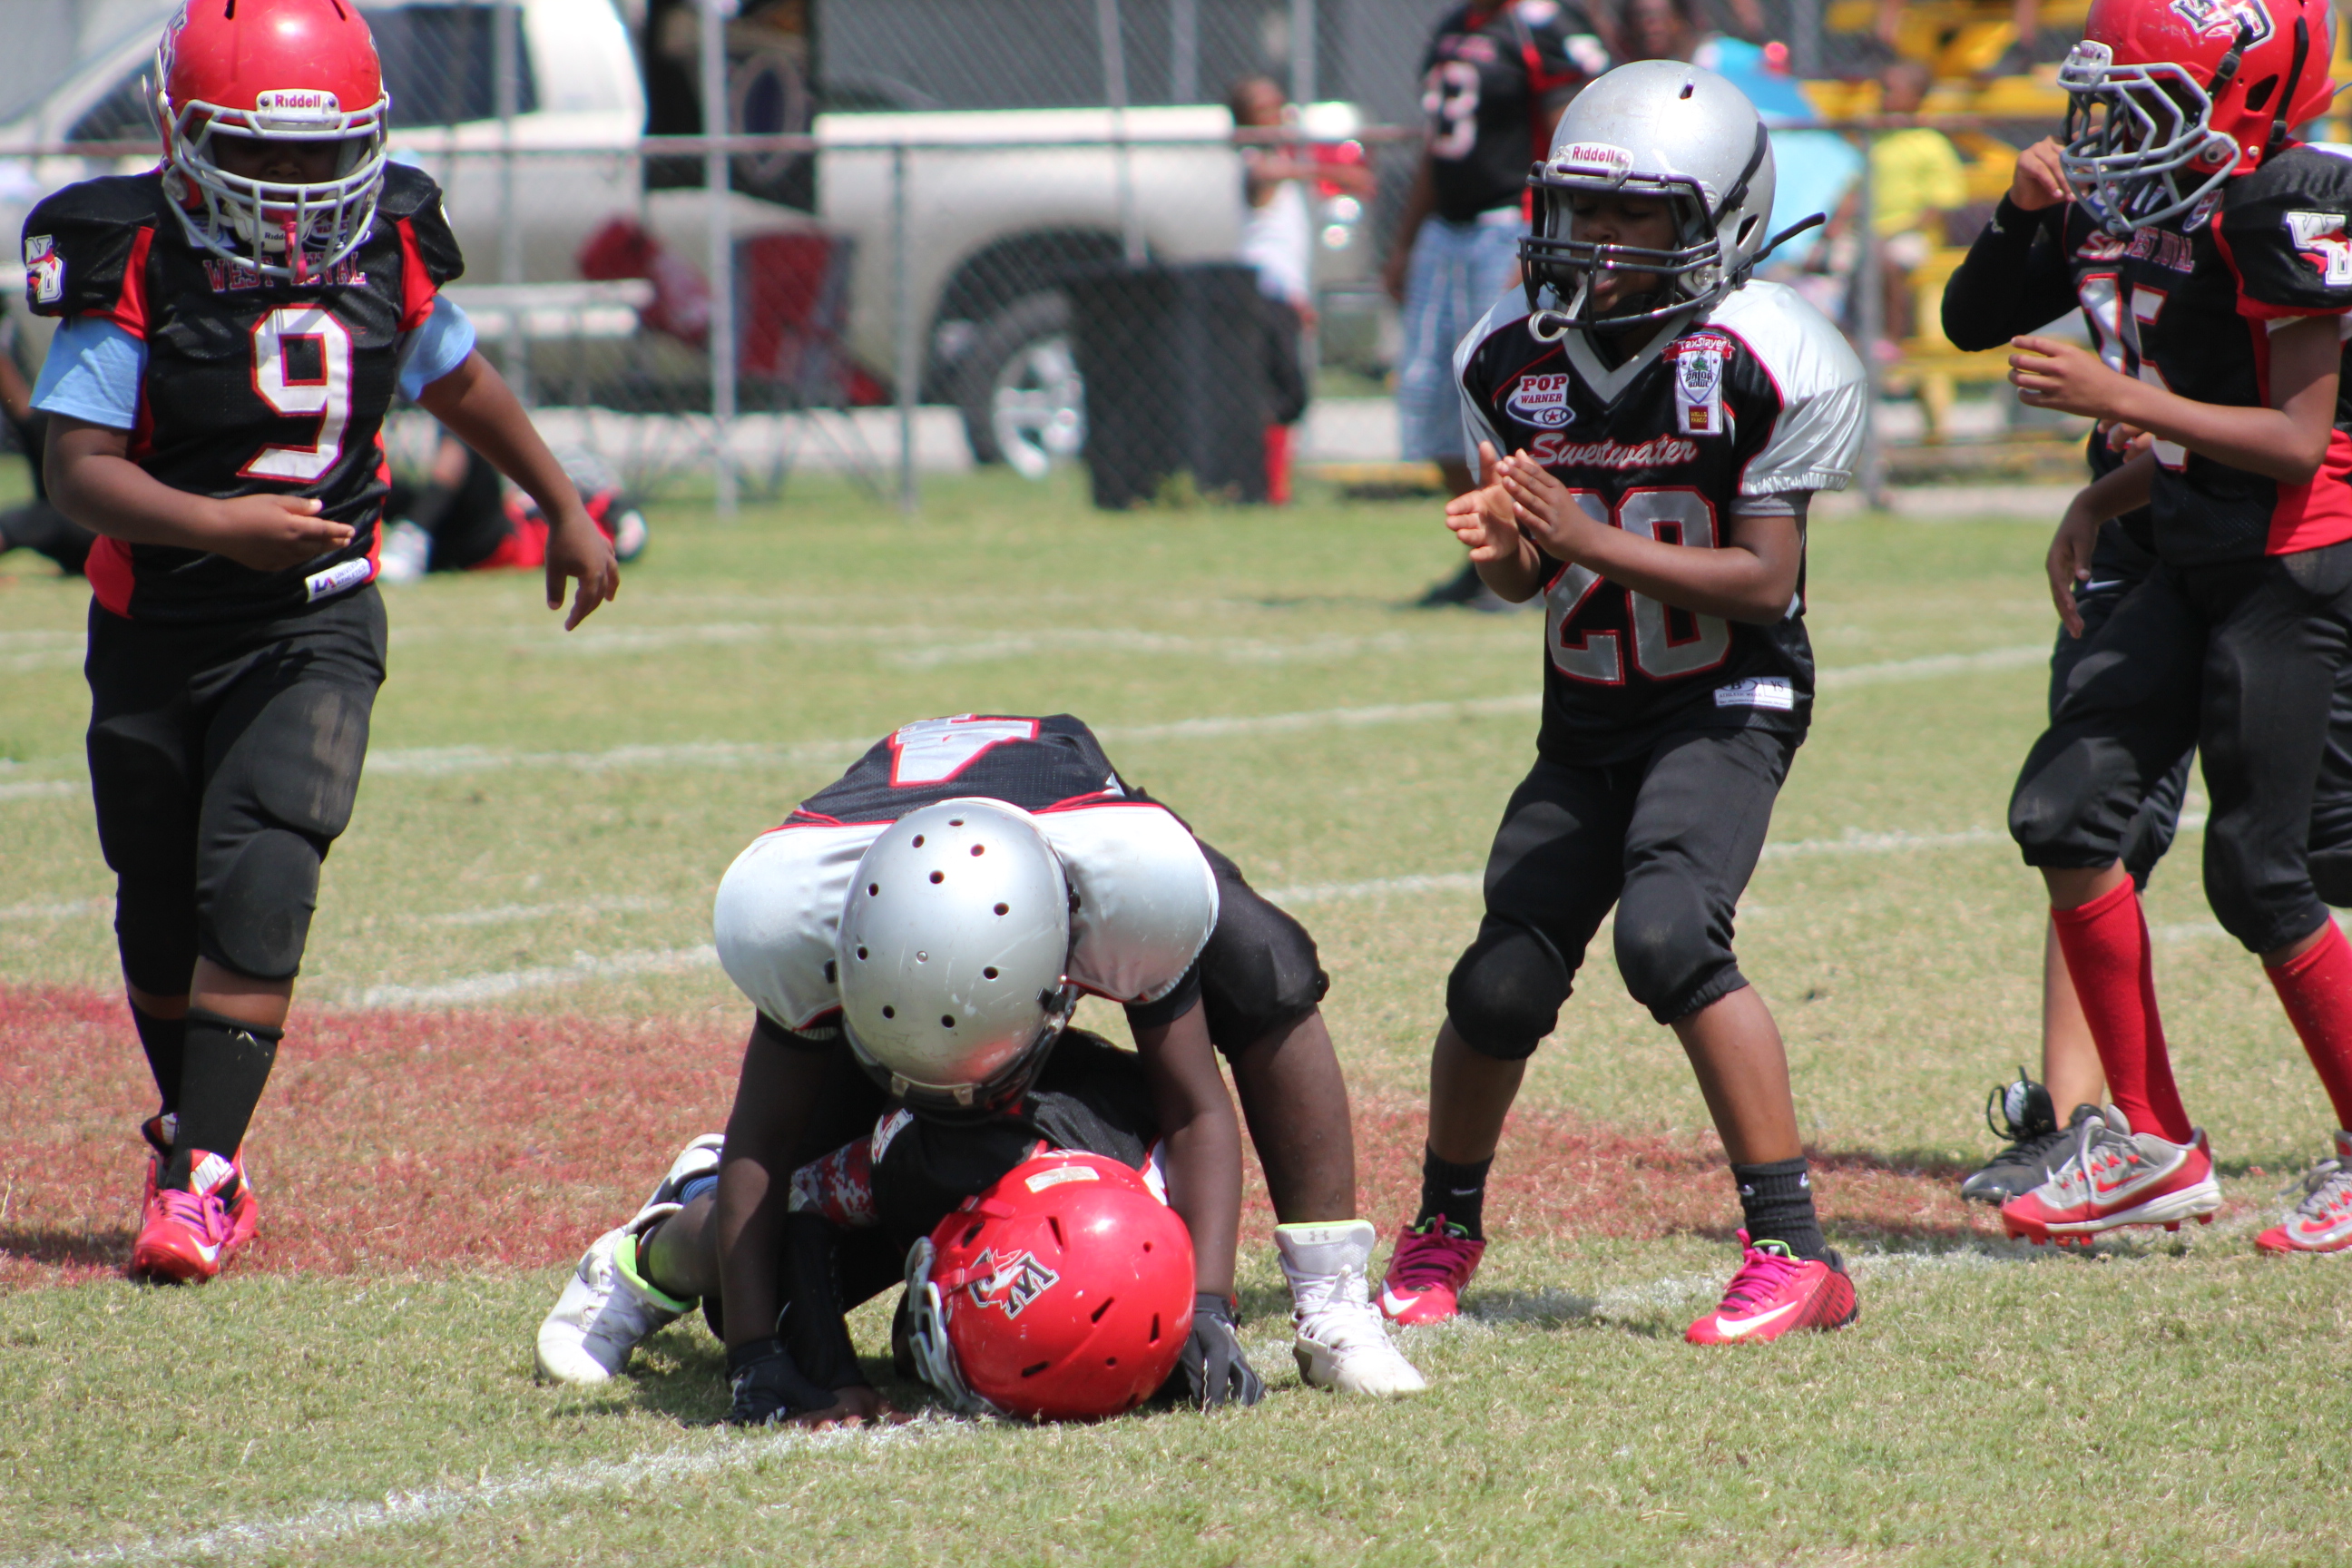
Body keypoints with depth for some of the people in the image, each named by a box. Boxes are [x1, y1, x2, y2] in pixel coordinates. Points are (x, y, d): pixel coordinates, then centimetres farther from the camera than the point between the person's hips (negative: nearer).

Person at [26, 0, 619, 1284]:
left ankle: (201, 1177, -19)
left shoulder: (386, 247, -2)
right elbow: (78, 467, -18)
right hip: (158, 630, 0)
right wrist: (216, 525, -33)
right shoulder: (134, 261, -14)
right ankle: (195, 1130, 34)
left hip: (317, 623, 1)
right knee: (159, 909, 11)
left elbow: (460, 383, 19)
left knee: (259, 884, -17)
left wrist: (566, 512, 27)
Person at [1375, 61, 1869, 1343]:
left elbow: (1764, 582, -17)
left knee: (1669, 933, -27)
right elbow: (1523, 581, 7)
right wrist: (1503, 546, -18)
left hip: (1728, 700, -5)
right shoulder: (1513, 357, -1)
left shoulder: (1761, 362, -16)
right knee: (1504, 983, -2)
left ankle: (1794, 1250, -20)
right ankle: (1443, 1226, 27)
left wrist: (1589, 538, -26)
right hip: (1588, 716, 5)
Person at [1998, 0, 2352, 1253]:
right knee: (2064, 807, 1)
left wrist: (2119, 397, -23)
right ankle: (2150, 1142, 8)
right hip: (2199, 565, 9)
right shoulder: (2173, 212, 11)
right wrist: (2099, 505, 13)